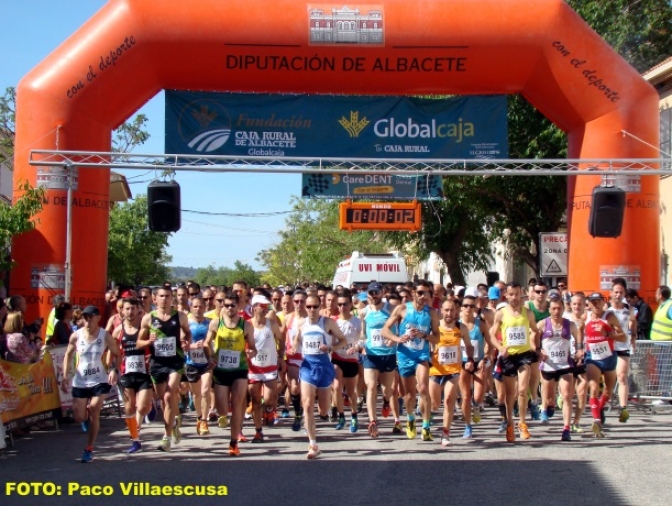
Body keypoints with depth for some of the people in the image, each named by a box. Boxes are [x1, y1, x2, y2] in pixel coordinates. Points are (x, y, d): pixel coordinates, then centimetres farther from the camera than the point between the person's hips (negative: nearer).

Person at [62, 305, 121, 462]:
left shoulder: (105, 336, -8)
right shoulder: (76, 336, -5)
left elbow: (117, 355, 1)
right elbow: (68, 355, 6)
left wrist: (114, 369, -17)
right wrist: (65, 377, -1)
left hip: (100, 381, -2)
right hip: (79, 382, 2)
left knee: (94, 413, -12)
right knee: (79, 418, 3)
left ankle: (89, 450, 1)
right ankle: (87, 416, 42)